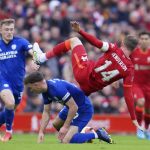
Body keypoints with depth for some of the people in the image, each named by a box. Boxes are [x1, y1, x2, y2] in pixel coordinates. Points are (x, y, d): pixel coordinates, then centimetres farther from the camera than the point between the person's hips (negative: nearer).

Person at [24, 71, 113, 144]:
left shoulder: (57, 88, -31)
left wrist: (65, 126, -22)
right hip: (72, 107, 10)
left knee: (66, 141, -18)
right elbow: (46, 112, 7)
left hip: (84, 109, -10)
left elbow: (74, 107, -29)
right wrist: (41, 132, -2)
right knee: (56, 125, 30)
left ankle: (97, 134, -7)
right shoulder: (46, 91, -1)